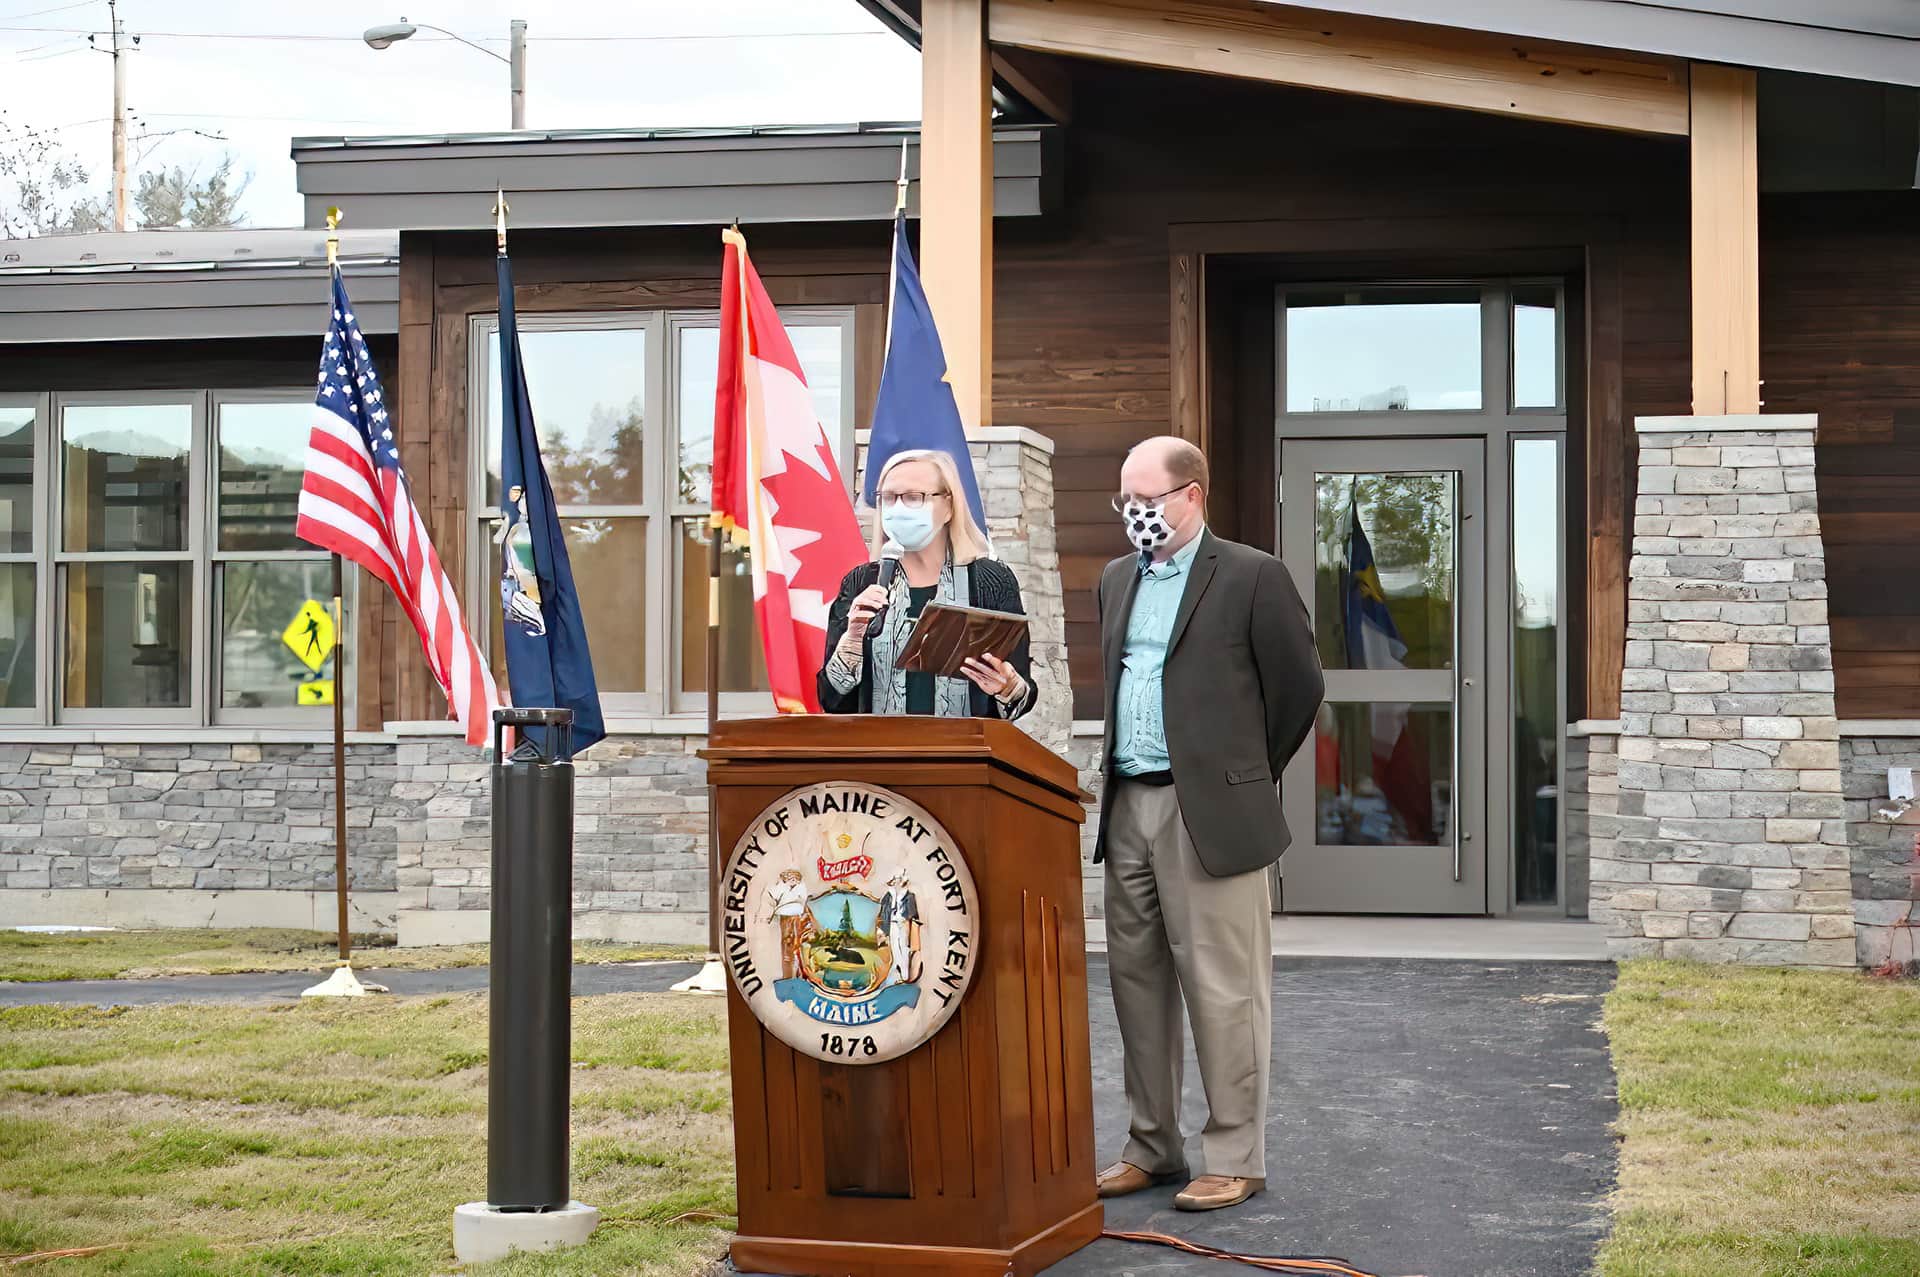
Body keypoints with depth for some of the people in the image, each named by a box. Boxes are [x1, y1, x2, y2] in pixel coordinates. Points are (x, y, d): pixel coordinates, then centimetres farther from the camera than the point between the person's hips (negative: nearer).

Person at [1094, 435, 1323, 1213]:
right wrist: (1117, 771, 17)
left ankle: (1235, 1158, 5)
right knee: (1136, 980, 11)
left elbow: (1299, 687, -1)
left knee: (1222, 988, -3)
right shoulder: (1117, 581, 15)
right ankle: (1152, 1147, 21)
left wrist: (1248, 775, 5)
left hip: (1210, 811, -7)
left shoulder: (1250, 577, -5)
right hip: (1128, 807, 7)